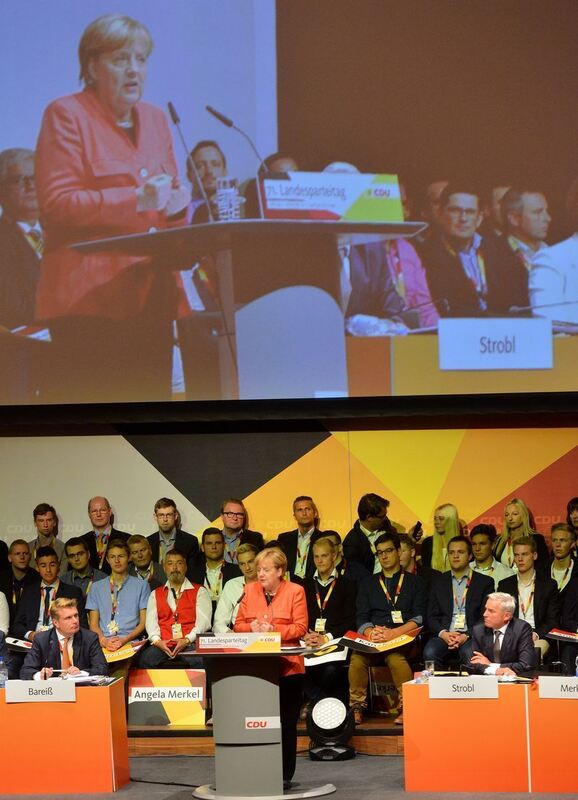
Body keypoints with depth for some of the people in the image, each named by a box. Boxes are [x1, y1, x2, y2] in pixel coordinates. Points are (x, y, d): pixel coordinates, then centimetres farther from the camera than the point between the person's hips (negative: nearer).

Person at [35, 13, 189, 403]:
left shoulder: (155, 119, 20)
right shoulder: (66, 115, -1)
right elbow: (56, 204, -11)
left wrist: (176, 202, 1)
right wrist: (136, 200, -20)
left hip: (151, 294, 6)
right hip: (89, 297, -6)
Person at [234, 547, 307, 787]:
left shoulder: (295, 591, 0)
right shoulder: (250, 590, 10)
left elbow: (300, 628, -6)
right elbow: (238, 625, 11)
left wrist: (273, 629, -18)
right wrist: (252, 627, -10)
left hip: (287, 667, -3)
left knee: (286, 722, 3)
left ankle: (285, 774, 10)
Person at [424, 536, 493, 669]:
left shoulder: (485, 582, 11)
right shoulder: (438, 582, 18)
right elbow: (431, 616, 13)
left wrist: (466, 636, -12)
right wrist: (443, 633, -9)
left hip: (470, 636, -2)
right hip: (443, 635, 2)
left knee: (469, 654, -36)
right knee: (430, 653, -31)